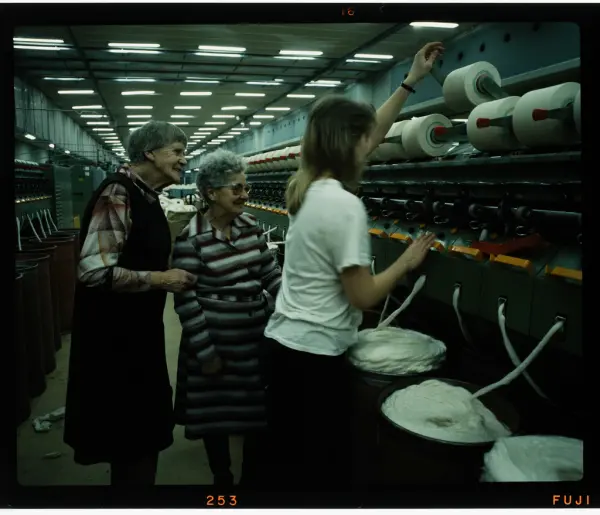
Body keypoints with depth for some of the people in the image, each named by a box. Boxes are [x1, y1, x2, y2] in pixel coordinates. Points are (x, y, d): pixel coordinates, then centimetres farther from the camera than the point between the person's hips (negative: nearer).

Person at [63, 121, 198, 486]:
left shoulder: (148, 196, 9)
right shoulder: (117, 193, -19)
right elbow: (94, 271, -27)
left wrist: (172, 273, 10)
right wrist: (159, 280, -20)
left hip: (139, 330, 9)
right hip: (113, 336, -9)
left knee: (145, 426, 19)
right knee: (129, 435, 5)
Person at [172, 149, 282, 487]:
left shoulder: (251, 225, 3)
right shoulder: (190, 238, -14)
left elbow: (271, 273, 8)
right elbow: (186, 300, -14)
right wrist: (205, 352, -13)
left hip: (258, 333, 6)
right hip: (217, 339, -5)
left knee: (262, 412, 15)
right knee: (216, 415, 12)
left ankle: (254, 478, 37)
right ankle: (223, 479, 36)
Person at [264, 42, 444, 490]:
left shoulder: (307, 187, 4)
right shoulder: (345, 205, -22)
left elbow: (371, 134, 15)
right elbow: (364, 296, -18)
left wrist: (412, 81, 19)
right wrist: (409, 260, -3)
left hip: (286, 343, 9)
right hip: (315, 354, -8)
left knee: (292, 460, 23)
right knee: (325, 467, 11)